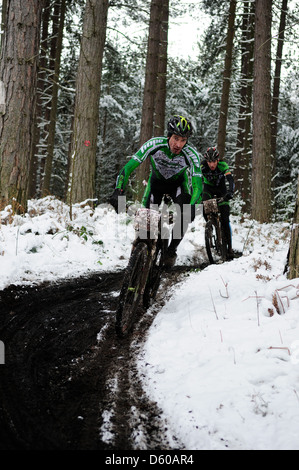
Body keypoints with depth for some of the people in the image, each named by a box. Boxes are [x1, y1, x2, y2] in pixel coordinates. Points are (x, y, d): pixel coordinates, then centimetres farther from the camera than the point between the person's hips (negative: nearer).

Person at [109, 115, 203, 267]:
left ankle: (171, 250, -6)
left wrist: (192, 206, -55)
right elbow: (130, 166, -35)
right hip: (157, 181, 1)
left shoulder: (191, 154, -34)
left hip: (178, 182, -1)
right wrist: (118, 190, -48)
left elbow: (197, 184, -37)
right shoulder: (155, 144, -34)